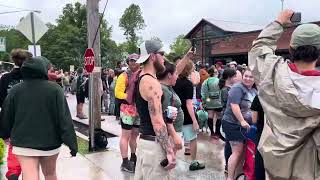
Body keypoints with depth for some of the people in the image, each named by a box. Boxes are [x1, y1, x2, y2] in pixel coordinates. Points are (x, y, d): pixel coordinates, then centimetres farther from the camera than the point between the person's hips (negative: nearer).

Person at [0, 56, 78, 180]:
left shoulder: (15, 90, -3)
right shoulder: (54, 89, -11)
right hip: (50, 142, 0)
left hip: (23, 143, 1)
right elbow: (64, 118, -14)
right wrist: (72, 143, -9)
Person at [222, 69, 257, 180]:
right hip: (233, 124, -9)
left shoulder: (254, 91, 13)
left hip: (245, 125, 9)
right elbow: (234, 105, -22)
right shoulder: (238, 88, -13)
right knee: (237, 152, -8)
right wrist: (242, 121, -25)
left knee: (242, 151, 13)